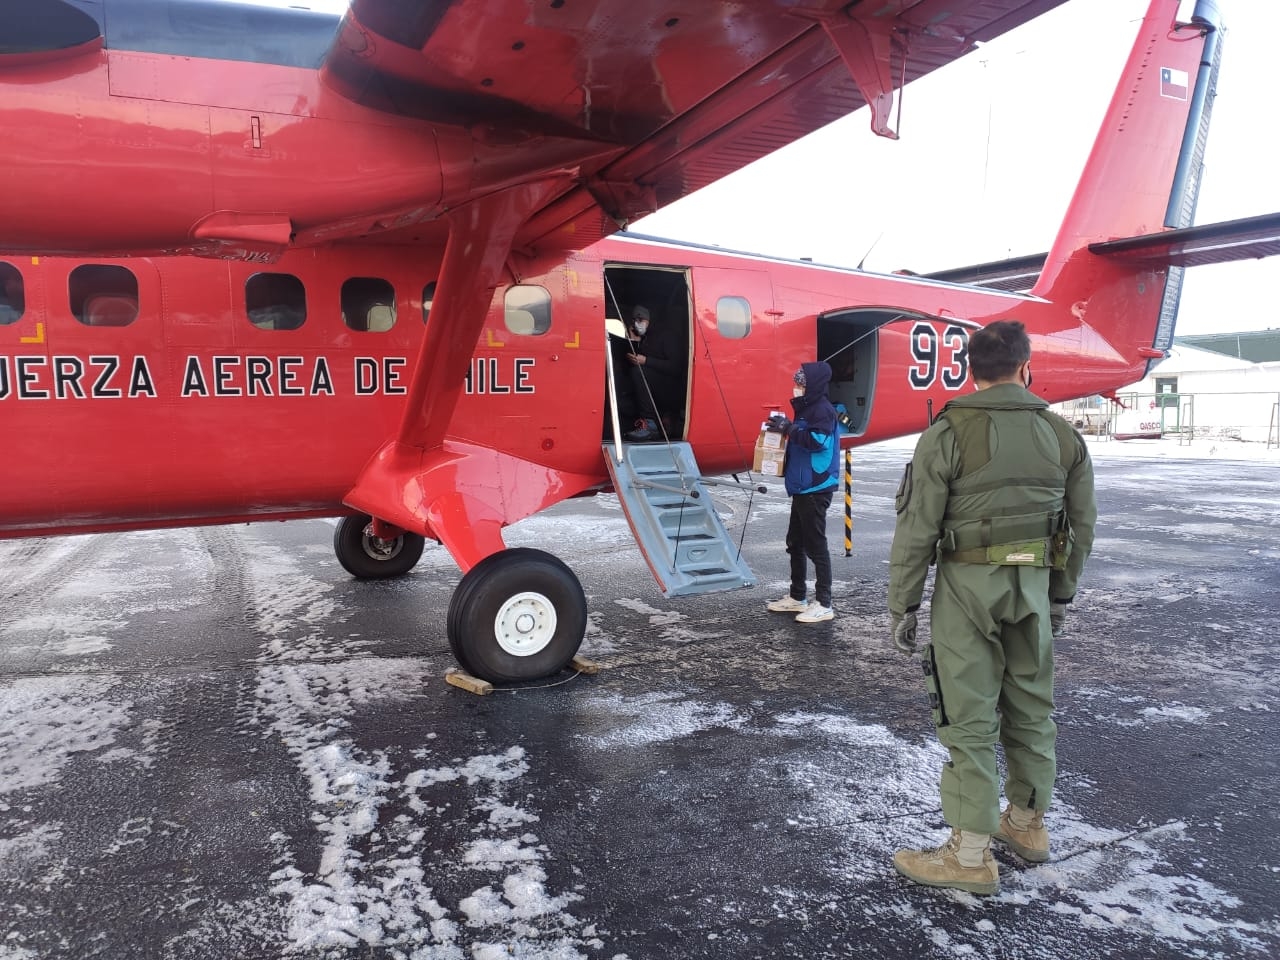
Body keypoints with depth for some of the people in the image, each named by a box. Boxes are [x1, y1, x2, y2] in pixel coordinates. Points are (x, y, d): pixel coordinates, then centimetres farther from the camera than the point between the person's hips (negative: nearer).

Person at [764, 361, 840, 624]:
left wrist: (789, 427, -22)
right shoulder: (806, 408, 17)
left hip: (816, 489, -10)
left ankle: (823, 604, -2)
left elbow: (818, 441, -26)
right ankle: (796, 597, 26)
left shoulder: (823, 409, -13)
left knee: (815, 545, -7)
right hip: (802, 488, 10)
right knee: (795, 543, 15)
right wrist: (783, 428, 11)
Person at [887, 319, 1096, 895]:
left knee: (969, 717, 1)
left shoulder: (948, 434, -11)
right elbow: (1082, 526, 11)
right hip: (1034, 584, 5)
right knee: (1031, 706, 18)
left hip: (968, 585, -5)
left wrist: (903, 605, -3)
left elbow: (917, 529, -12)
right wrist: (1061, 595, 22)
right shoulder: (1063, 436, 4)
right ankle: (1027, 824, 34)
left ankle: (971, 854, 8)